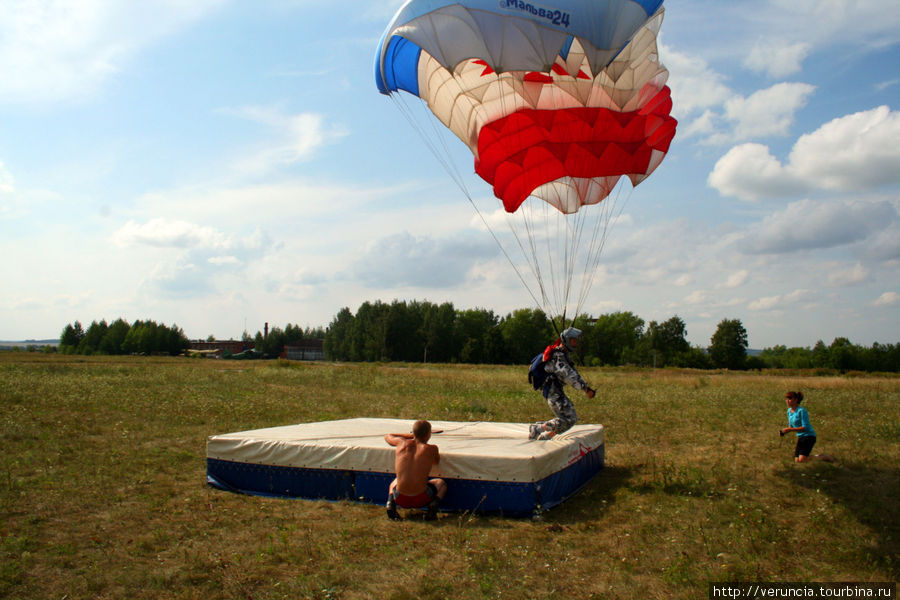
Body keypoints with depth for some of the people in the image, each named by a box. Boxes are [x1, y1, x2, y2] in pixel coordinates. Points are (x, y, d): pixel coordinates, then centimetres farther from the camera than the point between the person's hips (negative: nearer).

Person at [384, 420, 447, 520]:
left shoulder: (402, 443, -1)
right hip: (421, 500, -2)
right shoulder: (431, 449, -9)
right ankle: (433, 504, 0)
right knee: (441, 483, 30)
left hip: (400, 500, 2)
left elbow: (388, 436, 23)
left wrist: (410, 435, 29)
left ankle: (390, 503, 7)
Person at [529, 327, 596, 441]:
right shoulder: (557, 355, -16)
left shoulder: (564, 354, 17)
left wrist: (586, 388, 10)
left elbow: (573, 372, 20)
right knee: (568, 419, -14)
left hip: (557, 390, 10)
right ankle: (537, 428, -5)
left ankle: (546, 435, 17)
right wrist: (585, 389, -28)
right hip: (553, 391, -10)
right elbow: (568, 375, -26)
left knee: (572, 418, 11)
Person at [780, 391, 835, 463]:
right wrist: (784, 431, -3)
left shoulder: (801, 411, -17)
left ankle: (820, 457, 7)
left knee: (802, 460, -19)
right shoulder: (789, 411, 7)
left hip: (809, 436, -8)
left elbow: (805, 428, -21)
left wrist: (790, 430, -25)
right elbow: (791, 427, 17)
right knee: (797, 461, 2)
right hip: (800, 438, 8)